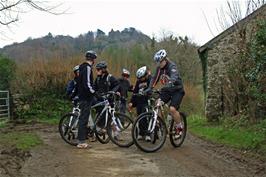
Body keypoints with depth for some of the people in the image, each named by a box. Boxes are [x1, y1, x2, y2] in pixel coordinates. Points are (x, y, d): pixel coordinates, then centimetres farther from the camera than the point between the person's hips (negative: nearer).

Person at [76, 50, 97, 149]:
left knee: (83, 117, 14)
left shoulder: (82, 67, 15)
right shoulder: (87, 68, -15)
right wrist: (94, 92, -14)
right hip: (86, 97, -10)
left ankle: (82, 138, 21)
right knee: (84, 118, -6)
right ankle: (81, 142, -3)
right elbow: (87, 84, -24)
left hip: (82, 96, 10)